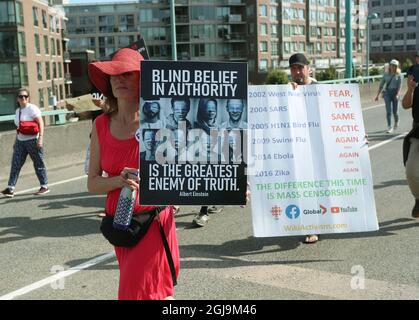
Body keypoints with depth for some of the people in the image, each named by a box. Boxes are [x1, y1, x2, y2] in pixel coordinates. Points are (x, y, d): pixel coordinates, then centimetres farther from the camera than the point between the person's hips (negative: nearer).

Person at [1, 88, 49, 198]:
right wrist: (15, 142, 20)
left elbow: (41, 123, -14)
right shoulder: (17, 111, 14)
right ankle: (10, 189, -2)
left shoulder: (32, 108, -8)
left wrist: (41, 138, -22)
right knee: (15, 164, -1)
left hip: (32, 140, -7)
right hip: (20, 141, 7)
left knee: (38, 163, 3)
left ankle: (44, 186, 15)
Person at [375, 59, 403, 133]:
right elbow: (381, 85, 11)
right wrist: (377, 95, 8)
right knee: (388, 110, -9)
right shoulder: (386, 74, 8)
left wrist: (397, 94, -20)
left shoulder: (399, 75, 2)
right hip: (387, 92, 1)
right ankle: (389, 127, -8)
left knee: (395, 111, 8)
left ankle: (396, 123, 36)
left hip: (395, 93, -1)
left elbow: (399, 86, -5)